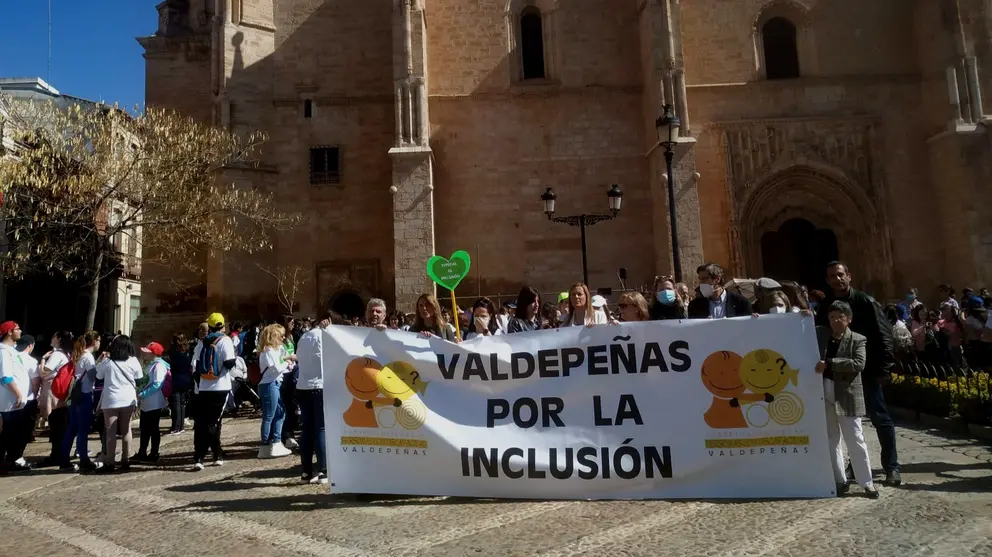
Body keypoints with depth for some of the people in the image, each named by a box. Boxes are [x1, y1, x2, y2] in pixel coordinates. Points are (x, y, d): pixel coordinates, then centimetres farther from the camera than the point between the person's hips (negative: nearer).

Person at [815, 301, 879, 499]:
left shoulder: (858, 340, -4)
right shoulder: (820, 334, 8)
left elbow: (859, 364, -17)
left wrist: (829, 363, -21)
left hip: (847, 396, -4)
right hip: (824, 395, 4)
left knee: (855, 440, 1)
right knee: (830, 440, 11)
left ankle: (867, 483, 12)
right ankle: (839, 481, 21)